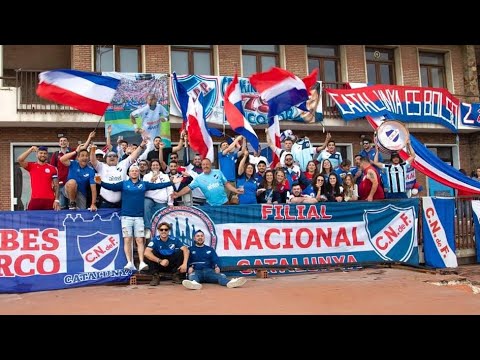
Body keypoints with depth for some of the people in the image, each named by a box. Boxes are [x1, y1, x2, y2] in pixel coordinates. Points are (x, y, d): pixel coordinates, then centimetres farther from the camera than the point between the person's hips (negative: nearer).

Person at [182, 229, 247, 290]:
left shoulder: (210, 249, 25)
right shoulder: (190, 250, 19)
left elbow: (216, 260, 11)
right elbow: (187, 261, 5)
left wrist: (217, 267, -14)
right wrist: (189, 267, -20)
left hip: (209, 271, 1)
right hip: (196, 271, -1)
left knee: (218, 275, -31)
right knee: (192, 275, -37)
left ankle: (229, 282, -62)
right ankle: (194, 283, -73)